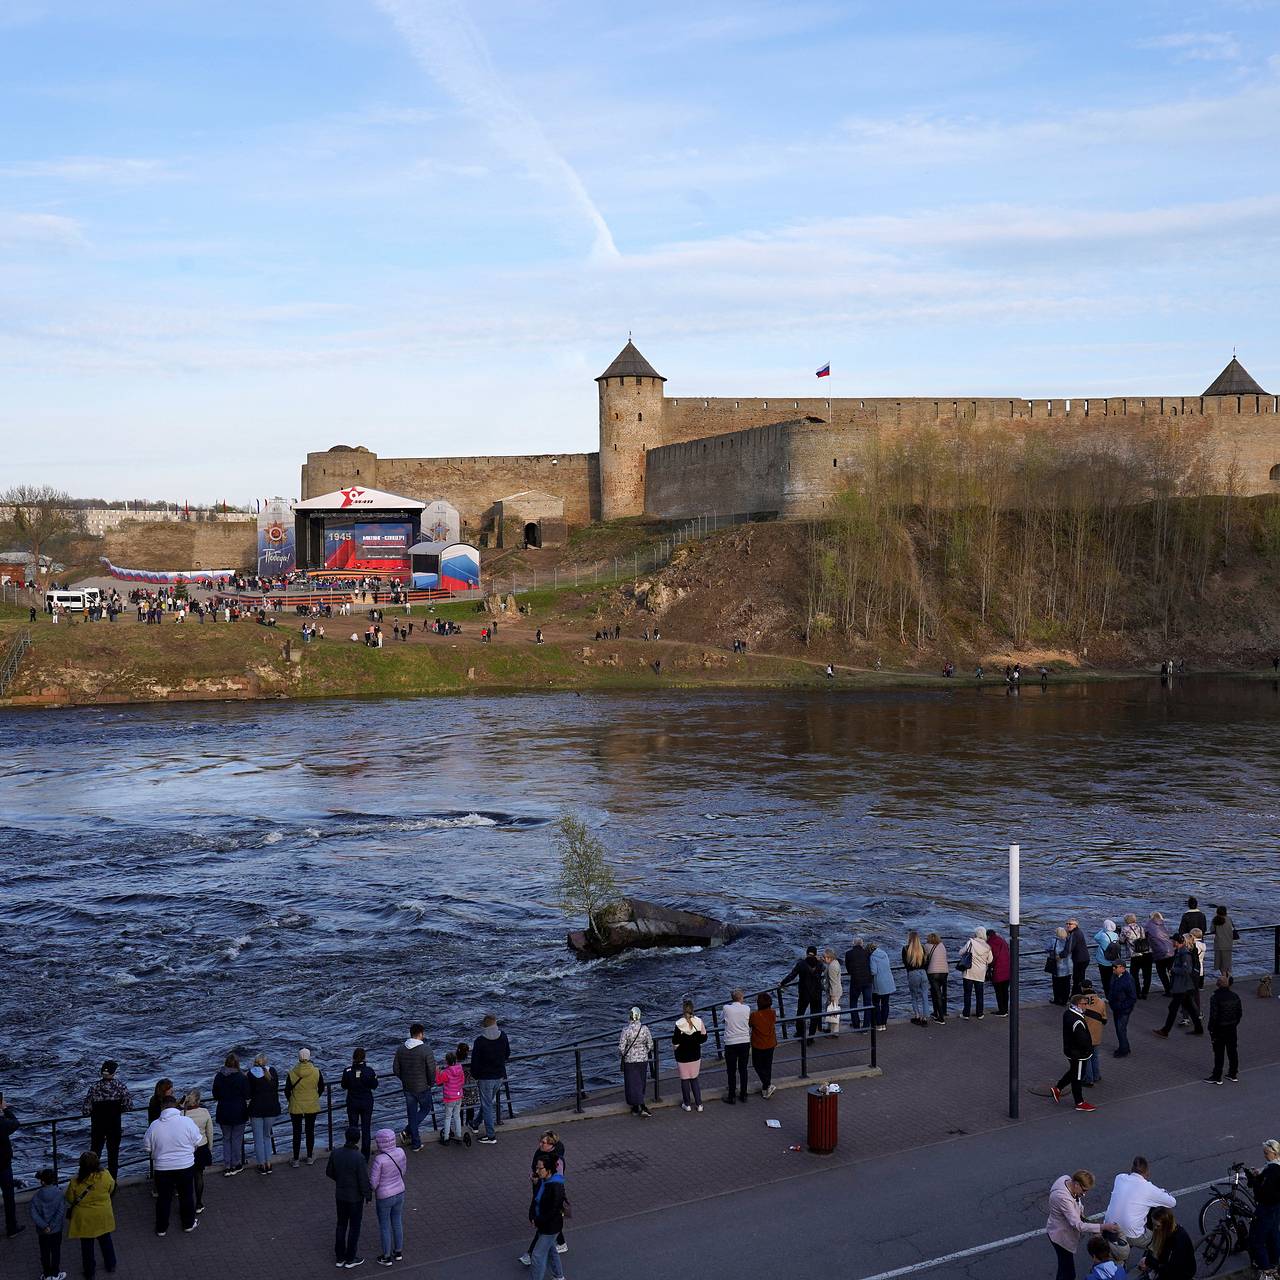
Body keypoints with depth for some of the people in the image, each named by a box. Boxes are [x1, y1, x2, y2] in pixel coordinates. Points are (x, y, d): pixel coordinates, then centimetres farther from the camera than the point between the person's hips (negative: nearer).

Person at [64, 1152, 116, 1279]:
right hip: (103, 1216, 2)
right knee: (105, 1240, 24)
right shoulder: (105, 1176, -23)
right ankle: (110, 1265, 40)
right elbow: (111, 1189, -3)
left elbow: (69, 1199, -10)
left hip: (84, 1218, -2)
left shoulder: (76, 1182, -26)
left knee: (87, 1245, 18)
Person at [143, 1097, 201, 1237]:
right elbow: (197, 1142, -5)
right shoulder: (187, 1122, -14)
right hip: (186, 1166, 0)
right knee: (186, 1196, 17)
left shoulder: (154, 1125, -10)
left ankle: (161, 1228, 25)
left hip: (162, 1168, 0)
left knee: (164, 1198, 15)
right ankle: (188, 1224, 30)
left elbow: (147, 1148, -1)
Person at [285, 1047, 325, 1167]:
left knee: (297, 1132, 8)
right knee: (310, 1131, 14)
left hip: (296, 1107, -1)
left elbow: (287, 1091, -4)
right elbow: (321, 1088, 1)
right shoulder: (317, 1072, -11)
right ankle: (310, 1157, 23)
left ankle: (296, 1159, 13)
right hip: (312, 1107, 1)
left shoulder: (292, 1073, -14)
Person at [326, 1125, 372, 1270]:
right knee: (354, 1227, 13)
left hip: (340, 1195, 5)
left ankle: (339, 1257, 33)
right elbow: (364, 1181, -23)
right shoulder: (359, 1158, -30)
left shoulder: (335, 1153, -14)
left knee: (341, 1224, 21)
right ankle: (350, 1259, 26)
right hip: (355, 1197, -5)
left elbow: (329, 1172, 2)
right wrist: (368, 1195, -5)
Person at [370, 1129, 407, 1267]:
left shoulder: (379, 1160, -30)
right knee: (397, 1222, 25)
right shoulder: (400, 1152, -12)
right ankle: (398, 1252, 40)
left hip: (384, 1197, -5)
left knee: (384, 1226, 16)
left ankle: (387, 1257, 31)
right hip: (399, 1193, 5)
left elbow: (373, 1183, -22)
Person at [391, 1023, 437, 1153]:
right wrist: (431, 1082, 1)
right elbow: (432, 1070, -17)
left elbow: (395, 1069, 4)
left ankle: (416, 1144, 18)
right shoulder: (425, 1050, -18)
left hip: (407, 1088, 5)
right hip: (423, 1087, -5)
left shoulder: (401, 1049, -2)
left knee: (412, 1114, 14)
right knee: (426, 1108, 19)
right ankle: (408, 1131, 3)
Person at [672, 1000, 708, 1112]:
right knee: (695, 1079, 15)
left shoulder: (679, 1023, -17)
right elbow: (704, 1037, 1)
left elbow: (675, 1041, -12)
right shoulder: (699, 1021, -7)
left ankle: (687, 1104, 17)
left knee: (685, 1080, 9)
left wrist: (674, 1050, 7)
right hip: (695, 1055, 3)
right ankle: (699, 1104, 13)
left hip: (682, 1056, -3)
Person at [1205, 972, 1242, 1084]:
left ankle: (1217, 1077, 7)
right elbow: (1240, 1013, 7)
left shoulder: (1215, 998, -20)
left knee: (1219, 1053, 1)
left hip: (1220, 1029, -6)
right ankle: (1233, 1074, 26)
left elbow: (1213, 1016, -20)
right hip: (1232, 1029, 6)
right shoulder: (1235, 997, 0)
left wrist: (1211, 1029, -9)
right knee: (1232, 1051, 16)